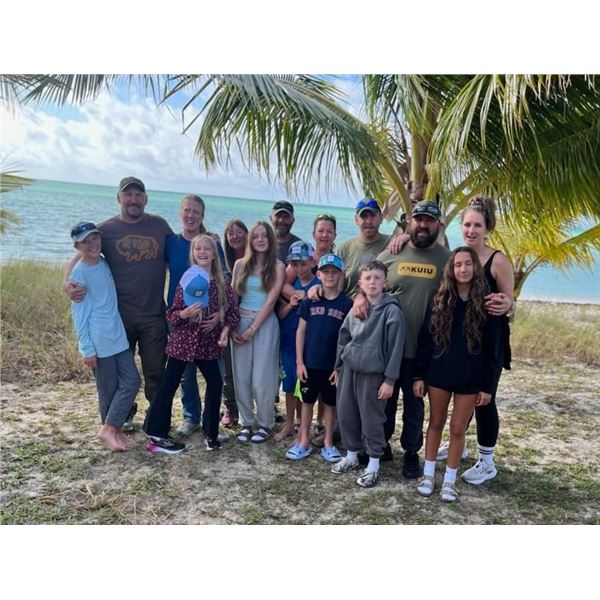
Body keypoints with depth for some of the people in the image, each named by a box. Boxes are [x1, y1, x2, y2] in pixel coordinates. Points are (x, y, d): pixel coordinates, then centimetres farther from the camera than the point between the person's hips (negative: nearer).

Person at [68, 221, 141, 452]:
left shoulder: (105, 263, 7)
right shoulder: (79, 274, -12)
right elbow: (79, 314, -11)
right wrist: (87, 348, -12)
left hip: (119, 337, 7)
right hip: (100, 342, -7)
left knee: (132, 381, 5)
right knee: (109, 389, 3)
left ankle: (111, 429, 16)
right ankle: (110, 430, 19)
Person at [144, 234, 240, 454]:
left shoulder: (222, 283, 1)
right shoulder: (186, 281, -7)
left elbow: (232, 311, 6)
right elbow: (171, 314, -6)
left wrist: (226, 330, -9)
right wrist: (184, 314, -26)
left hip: (208, 344, 3)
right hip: (182, 342, -3)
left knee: (215, 384, 3)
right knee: (168, 386, 1)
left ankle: (211, 433, 20)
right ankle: (156, 435, 13)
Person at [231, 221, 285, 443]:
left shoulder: (277, 266, -1)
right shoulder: (240, 264, 8)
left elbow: (271, 300, -7)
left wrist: (253, 329, -10)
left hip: (265, 324, -3)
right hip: (240, 323, 3)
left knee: (262, 377, -1)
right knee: (241, 376, 5)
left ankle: (265, 424, 15)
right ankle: (247, 422, 19)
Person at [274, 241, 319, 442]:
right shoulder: (288, 285, 3)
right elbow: (280, 315, 4)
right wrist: (289, 305, -14)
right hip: (288, 342, 4)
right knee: (290, 386, 14)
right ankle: (289, 424, 29)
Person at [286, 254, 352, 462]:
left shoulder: (346, 304, -6)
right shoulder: (309, 301, -3)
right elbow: (301, 331, 1)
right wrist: (299, 362, -3)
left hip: (334, 365, -1)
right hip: (310, 363, 1)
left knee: (330, 403, 13)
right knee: (307, 402, 12)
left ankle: (328, 443, 27)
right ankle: (304, 442, 25)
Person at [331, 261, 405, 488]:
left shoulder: (392, 311, -10)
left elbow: (395, 348, -11)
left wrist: (390, 379, -12)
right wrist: (338, 368, 15)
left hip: (373, 373, -5)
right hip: (349, 369, 5)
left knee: (372, 419, 4)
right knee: (346, 414, 13)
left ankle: (373, 463, 21)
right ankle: (351, 455, 32)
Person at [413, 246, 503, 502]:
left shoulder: (485, 303, -5)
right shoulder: (440, 299, -1)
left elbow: (492, 349, -3)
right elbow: (425, 339, 0)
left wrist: (488, 385, -5)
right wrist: (419, 375, -2)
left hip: (470, 378, -1)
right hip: (438, 373, 2)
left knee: (458, 428, 8)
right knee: (436, 423, 13)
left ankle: (449, 480, 23)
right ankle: (428, 474, 27)